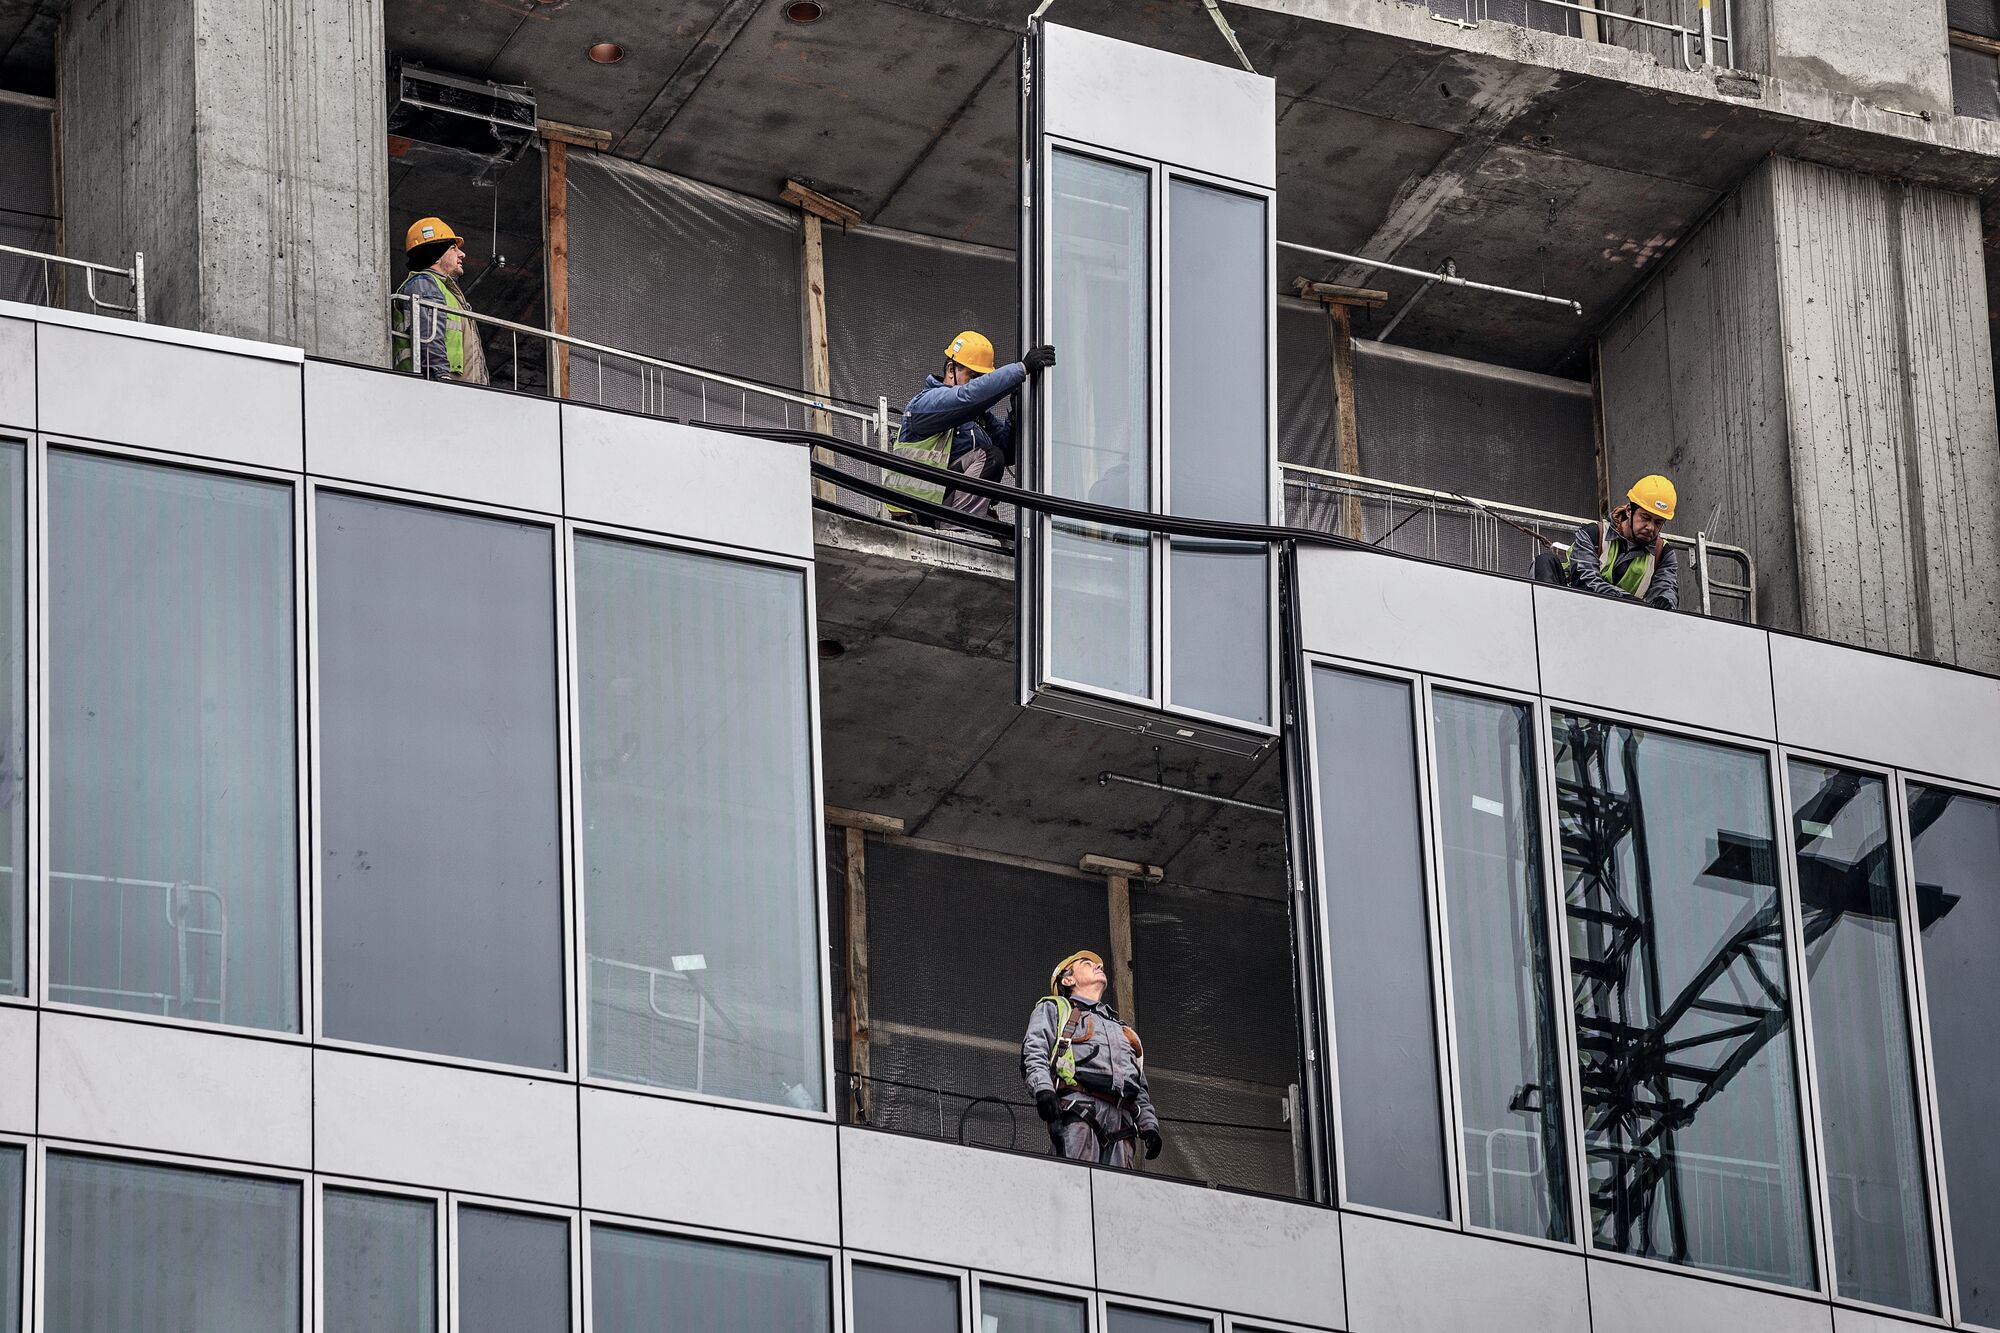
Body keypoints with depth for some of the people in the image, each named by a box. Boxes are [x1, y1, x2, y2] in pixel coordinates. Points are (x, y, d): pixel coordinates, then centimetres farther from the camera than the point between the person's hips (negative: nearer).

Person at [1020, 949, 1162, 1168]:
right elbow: (1034, 1052, 6)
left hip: (1121, 1117, 5)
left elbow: (1141, 1088, 33)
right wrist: (1043, 1090, -14)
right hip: (1077, 1108, -5)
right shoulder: (1053, 1008, 24)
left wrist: (1149, 1125, 15)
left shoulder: (1123, 1031, 40)